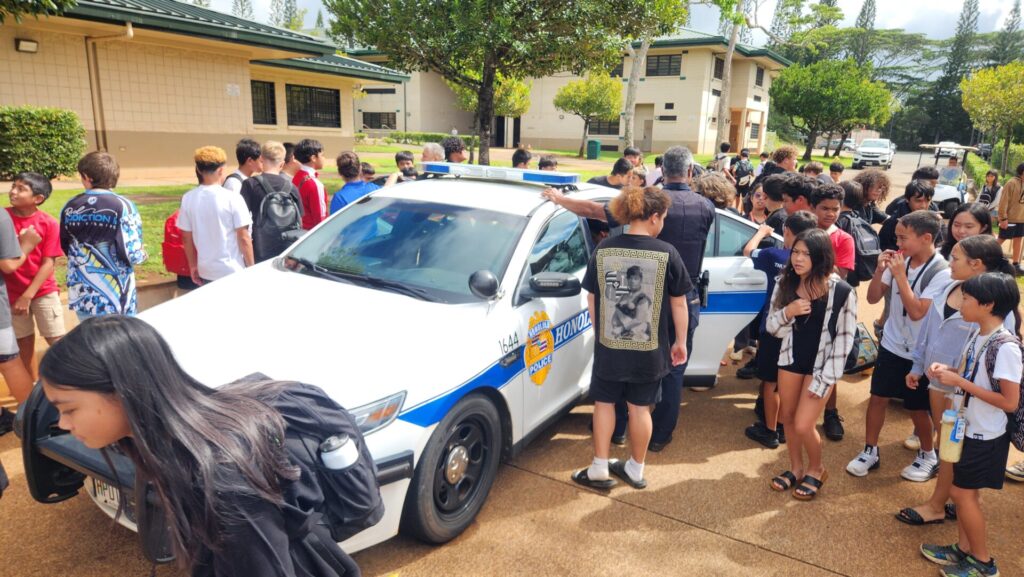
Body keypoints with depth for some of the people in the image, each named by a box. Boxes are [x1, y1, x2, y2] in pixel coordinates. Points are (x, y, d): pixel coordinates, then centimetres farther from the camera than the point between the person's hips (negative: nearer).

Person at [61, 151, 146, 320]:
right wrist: (142, 254, 5)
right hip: (115, 296, -4)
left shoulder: (70, 208, 2)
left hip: (82, 295, 5)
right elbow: (132, 255, -17)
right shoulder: (123, 206, -13)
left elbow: (66, 248, 14)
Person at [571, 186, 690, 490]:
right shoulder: (666, 253, -11)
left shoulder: (604, 249, -6)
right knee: (639, 407, 14)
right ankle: (635, 470, 30)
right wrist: (680, 342, 10)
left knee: (604, 403, 17)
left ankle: (599, 469, 21)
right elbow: (679, 303, -3)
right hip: (649, 349, 0)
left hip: (609, 345, 1)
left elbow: (592, 298, 3)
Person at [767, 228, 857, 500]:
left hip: (821, 363, -4)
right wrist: (787, 313, -23)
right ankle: (796, 467, 39)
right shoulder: (785, 283, -6)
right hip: (790, 358, 5)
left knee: (803, 425, -5)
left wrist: (824, 380, -14)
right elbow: (772, 327, 0)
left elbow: (844, 339, -13)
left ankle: (816, 469, 25)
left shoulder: (842, 292, -18)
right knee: (787, 417, 15)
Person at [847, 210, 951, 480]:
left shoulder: (942, 273, -19)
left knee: (917, 408, 10)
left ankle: (928, 456, 34)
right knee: (877, 397, 9)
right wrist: (880, 270, -16)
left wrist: (900, 275, -26)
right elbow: (873, 298, -1)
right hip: (890, 345, 4)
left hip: (919, 353, -4)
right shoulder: (900, 261, -5)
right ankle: (870, 452, 23)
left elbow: (916, 312, -26)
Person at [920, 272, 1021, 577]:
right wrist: (948, 371, -3)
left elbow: (1010, 401, -26)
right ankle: (964, 549, 32)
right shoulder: (979, 336, 1)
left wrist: (959, 382, -26)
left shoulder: (1006, 347, -26)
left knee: (962, 492, 3)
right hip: (968, 428, 8)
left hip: (986, 437, -8)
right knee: (965, 491, 17)